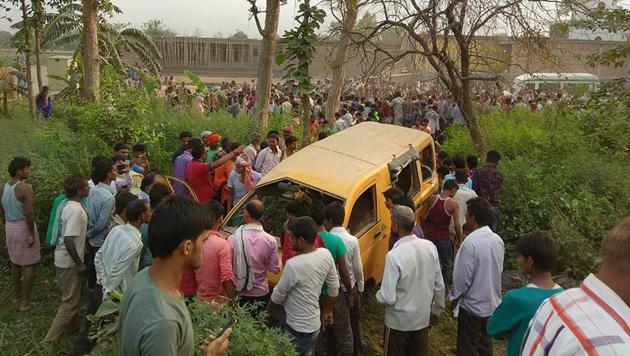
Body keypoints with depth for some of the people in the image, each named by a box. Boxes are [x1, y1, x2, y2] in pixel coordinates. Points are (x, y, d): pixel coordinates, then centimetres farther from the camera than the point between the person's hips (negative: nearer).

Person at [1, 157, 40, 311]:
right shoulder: (25, 188, -20)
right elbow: (29, 213, -25)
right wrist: (32, 234, -19)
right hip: (23, 227, -8)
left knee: (15, 262, 21)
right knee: (29, 264, 3)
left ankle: (17, 295, 33)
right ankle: (25, 301, 6)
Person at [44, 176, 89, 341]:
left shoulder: (69, 205, 4)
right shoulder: (76, 210, -26)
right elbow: (68, 240, -30)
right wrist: (79, 263, -20)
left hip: (64, 258, 9)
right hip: (68, 261, -9)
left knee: (71, 296, 24)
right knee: (71, 300, 2)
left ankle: (65, 323, 39)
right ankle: (51, 337, 10)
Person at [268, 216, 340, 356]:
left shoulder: (293, 265, -30)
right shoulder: (326, 254, -8)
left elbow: (278, 295, -14)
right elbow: (334, 287, 4)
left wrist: (267, 311, 6)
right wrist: (328, 311, 19)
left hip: (298, 330, -7)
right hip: (314, 324, 7)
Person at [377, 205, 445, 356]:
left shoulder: (394, 255, -27)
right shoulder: (430, 247, -10)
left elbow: (388, 298, -24)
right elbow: (439, 286, 0)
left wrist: (378, 295, -2)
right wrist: (437, 310, 16)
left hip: (399, 321, -5)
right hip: (423, 318, 5)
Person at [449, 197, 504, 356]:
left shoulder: (471, 243, -28)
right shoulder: (498, 240, -5)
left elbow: (463, 278, -23)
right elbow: (499, 270, 7)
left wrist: (454, 295, -4)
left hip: (472, 306, -7)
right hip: (492, 304, 7)